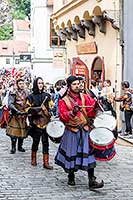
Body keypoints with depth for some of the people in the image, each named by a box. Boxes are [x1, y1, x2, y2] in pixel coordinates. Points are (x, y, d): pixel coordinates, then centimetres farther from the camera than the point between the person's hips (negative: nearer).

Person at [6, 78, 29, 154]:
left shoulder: (26, 93, 8)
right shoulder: (14, 93, -8)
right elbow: (10, 104, -16)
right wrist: (17, 111, -26)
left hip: (24, 115, 5)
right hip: (15, 115, -5)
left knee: (22, 131, 9)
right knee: (14, 131, -5)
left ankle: (20, 146, 21)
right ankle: (13, 147, 4)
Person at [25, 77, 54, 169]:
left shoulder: (47, 95, 11)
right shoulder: (31, 96, 4)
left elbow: (52, 107, 13)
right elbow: (28, 109, 1)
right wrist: (36, 109, -15)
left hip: (46, 121, 2)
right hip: (36, 122, -2)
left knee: (45, 142, 0)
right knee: (36, 141, 5)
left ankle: (46, 162, 2)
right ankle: (34, 159, 25)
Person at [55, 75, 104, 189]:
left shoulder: (84, 97, 8)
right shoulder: (64, 101, -2)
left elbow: (91, 111, 4)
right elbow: (63, 116, -12)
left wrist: (96, 106, -15)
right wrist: (72, 112, -27)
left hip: (85, 130, 2)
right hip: (72, 131, -2)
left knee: (89, 154, -5)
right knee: (71, 154, 6)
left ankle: (92, 181, -5)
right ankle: (71, 177, 29)